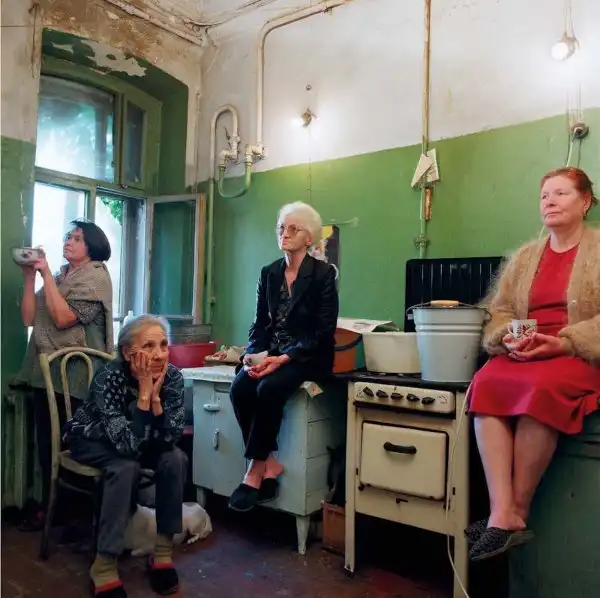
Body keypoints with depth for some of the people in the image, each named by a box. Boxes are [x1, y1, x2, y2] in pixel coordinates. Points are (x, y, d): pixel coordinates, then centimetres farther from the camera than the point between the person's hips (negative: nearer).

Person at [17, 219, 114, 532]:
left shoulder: (96, 277, -6)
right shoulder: (57, 276, 14)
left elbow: (63, 317, -17)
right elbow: (28, 317, 7)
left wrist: (46, 274, -12)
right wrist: (29, 276, 1)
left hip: (75, 375, -6)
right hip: (45, 371, 7)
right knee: (46, 442, 13)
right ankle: (48, 507, 27)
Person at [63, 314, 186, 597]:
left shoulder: (172, 377, -24)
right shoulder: (108, 378, -35)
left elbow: (169, 439, -28)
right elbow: (127, 445, -41)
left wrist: (156, 396, -38)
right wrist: (144, 393, -43)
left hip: (135, 439, 4)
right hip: (90, 439, -3)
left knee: (175, 459, -24)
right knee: (127, 467, -33)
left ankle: (163, 553, -9)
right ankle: (104, 568, -20)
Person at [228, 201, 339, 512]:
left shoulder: (323, 273, -6)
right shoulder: (269, 273, 9)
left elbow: (324, 331, -11)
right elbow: (259, 323, 9)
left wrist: (284, 358, -22)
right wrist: (252, 354, -12)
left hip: (309, 356, -5)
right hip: (271, 353, 5)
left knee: (269, 389, -31)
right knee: (240, 388, -23)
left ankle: (256, 469, -15)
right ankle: (270, 463, -10)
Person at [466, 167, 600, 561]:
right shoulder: (525, 256, 20)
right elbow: (499, 310, 13)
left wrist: (562, 343, -19)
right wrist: (507, 338, -9)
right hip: (523, 354, 4)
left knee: (540, 388, -37)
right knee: (486, 384, -29)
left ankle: (519, 512, -22)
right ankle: (503, 514, -33)